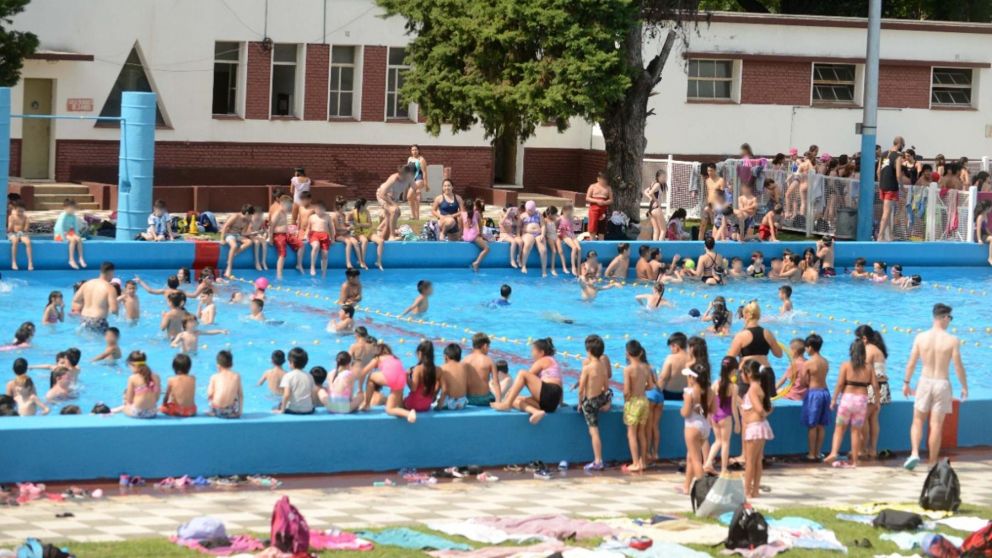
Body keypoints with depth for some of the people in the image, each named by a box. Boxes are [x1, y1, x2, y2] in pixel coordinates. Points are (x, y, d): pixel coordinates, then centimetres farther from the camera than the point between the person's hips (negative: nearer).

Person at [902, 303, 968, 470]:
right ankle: (932, 463, 10)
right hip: (942, 383, -1)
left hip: (925, 381, 1)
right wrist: (964, 387, 5)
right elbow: (958, 367, -8)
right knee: (936, 425, 5)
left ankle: (915, 453, -7)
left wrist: (906, 383, 13)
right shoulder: (952, 341, -9)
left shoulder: (921, 337, -3)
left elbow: (911, 363, 1)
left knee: (918, 420, 14)